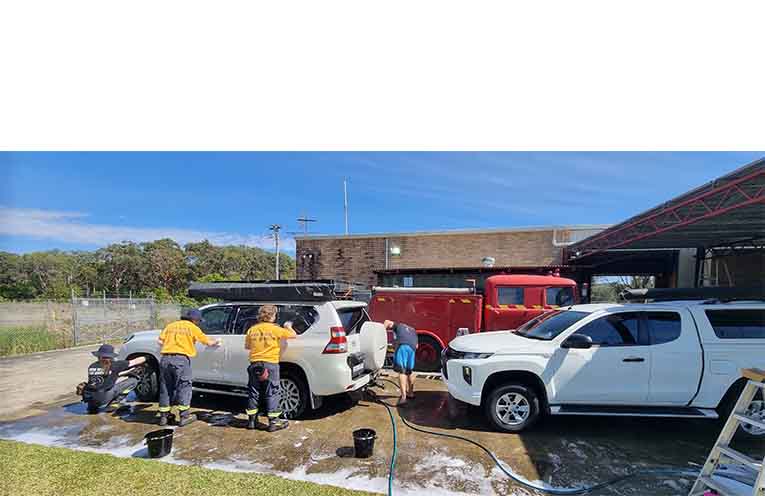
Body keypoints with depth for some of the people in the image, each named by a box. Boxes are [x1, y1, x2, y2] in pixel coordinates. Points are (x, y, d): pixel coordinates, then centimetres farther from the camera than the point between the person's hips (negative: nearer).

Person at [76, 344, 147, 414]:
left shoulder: (92, 366, 14)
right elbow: (135, 362, 6)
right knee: (133, 380, 0)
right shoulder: (114, 365, -2)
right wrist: (144, 358, 23)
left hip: (89, 400, 6)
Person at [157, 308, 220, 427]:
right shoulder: (192, 327, 6)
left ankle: (163, 417, 21)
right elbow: (208, 342, 11)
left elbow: (160, 340, 6)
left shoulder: (170, 325, 17)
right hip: (181, 359, -5)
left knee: (165, 388, 14)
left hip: (165, 359, 5)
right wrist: (216, 342, 31)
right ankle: (184, 417, 5)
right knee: (184, 387, 4)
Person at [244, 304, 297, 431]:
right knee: (272, 394, 4)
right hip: (270, 365, -4)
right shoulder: (275, 329, -10)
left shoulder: (252, 329, 3)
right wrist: (288, 326, 16)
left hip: (254, 364, 4)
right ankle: (273, 422, 7)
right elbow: (293, 335, -2)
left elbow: (247, 346, 15)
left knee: (253, 393, 15)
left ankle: (251, 420, 23)